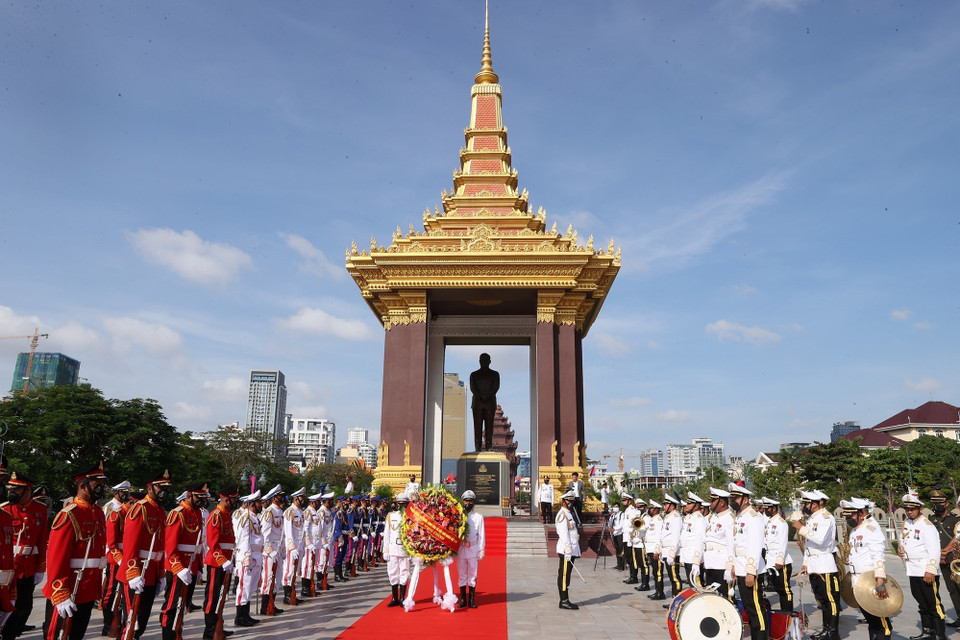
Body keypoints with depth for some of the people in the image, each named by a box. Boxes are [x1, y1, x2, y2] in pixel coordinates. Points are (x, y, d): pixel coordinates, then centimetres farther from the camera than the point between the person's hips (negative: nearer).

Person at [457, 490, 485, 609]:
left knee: (473, 575, 3)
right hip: (461, 549, 1)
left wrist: (481, 550, 0)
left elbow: (482, 535, 6)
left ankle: (472, 600, 11)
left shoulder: (478, 517, 5)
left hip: (473, 549, -1)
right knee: (461, 575, 6)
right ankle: (463, 599, 15)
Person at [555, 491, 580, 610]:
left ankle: (565, 600, 17)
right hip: (566, 550, -10)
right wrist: (568, 548, -28)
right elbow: (564, 533, -21)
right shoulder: (562, 514, -11)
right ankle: (564, 601, -4)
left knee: (566, 575, 12)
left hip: (572, 549, 10)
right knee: (564, 575, -6)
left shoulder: (569, 514, 21)